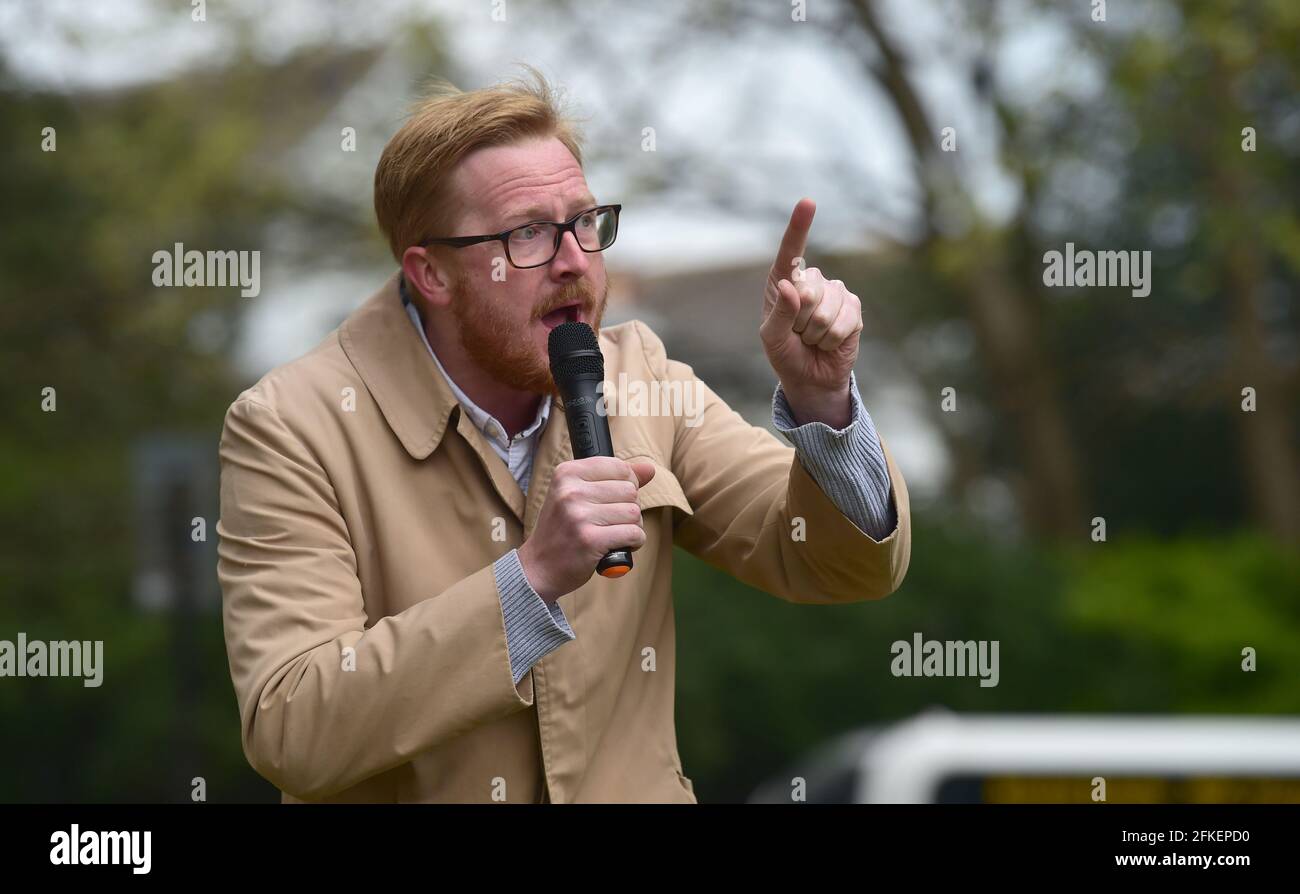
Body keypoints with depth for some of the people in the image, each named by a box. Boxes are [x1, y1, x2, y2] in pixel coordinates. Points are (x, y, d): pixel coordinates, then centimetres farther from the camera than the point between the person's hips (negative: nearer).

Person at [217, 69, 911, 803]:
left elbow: (855, 565, 5)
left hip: (632, 788, 2)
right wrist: (533, 576, -24)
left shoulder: (635, 377, 3)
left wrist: (820, 397, -12)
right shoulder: (290, 431, -9)